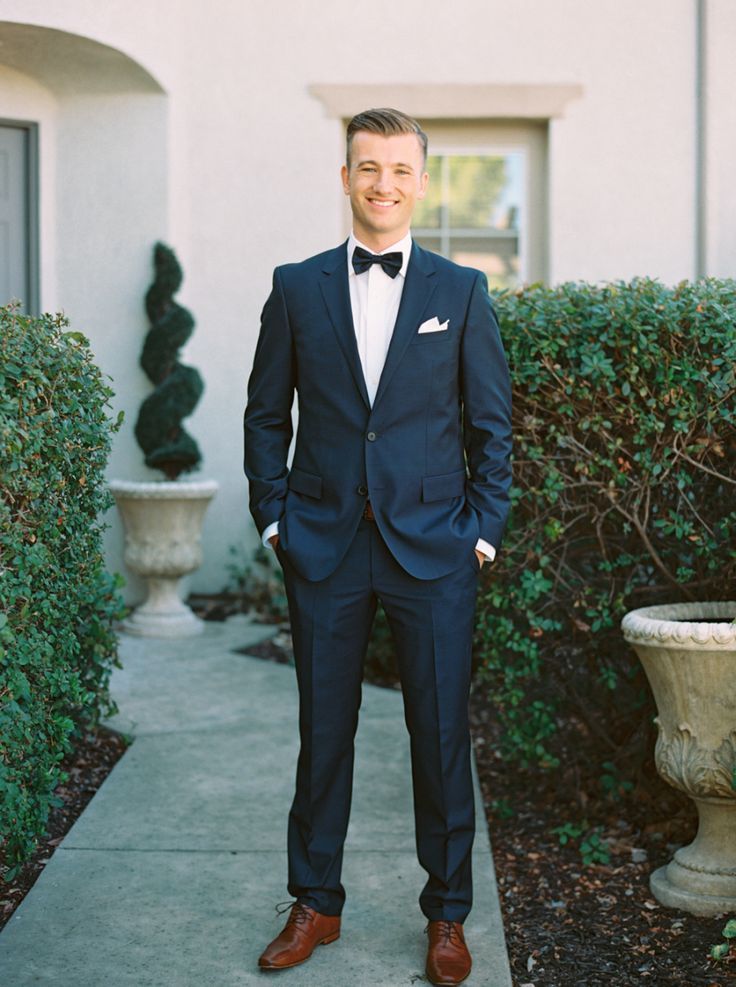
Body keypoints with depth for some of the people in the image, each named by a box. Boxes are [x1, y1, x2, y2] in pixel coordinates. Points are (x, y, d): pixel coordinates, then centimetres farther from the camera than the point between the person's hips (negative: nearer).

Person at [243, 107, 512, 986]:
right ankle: (315, 904, 26)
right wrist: (273, 516, 3)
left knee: (441, 734, 5)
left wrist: (484, 529, -1)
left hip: (433, 550, -1)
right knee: (323, 731, 9)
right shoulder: (296, 288, 6)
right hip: (324, 549, 1)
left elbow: (491, 424, 5)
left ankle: (447, 915, 22)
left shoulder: (462, 292, 3)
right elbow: (266, 414, 10)